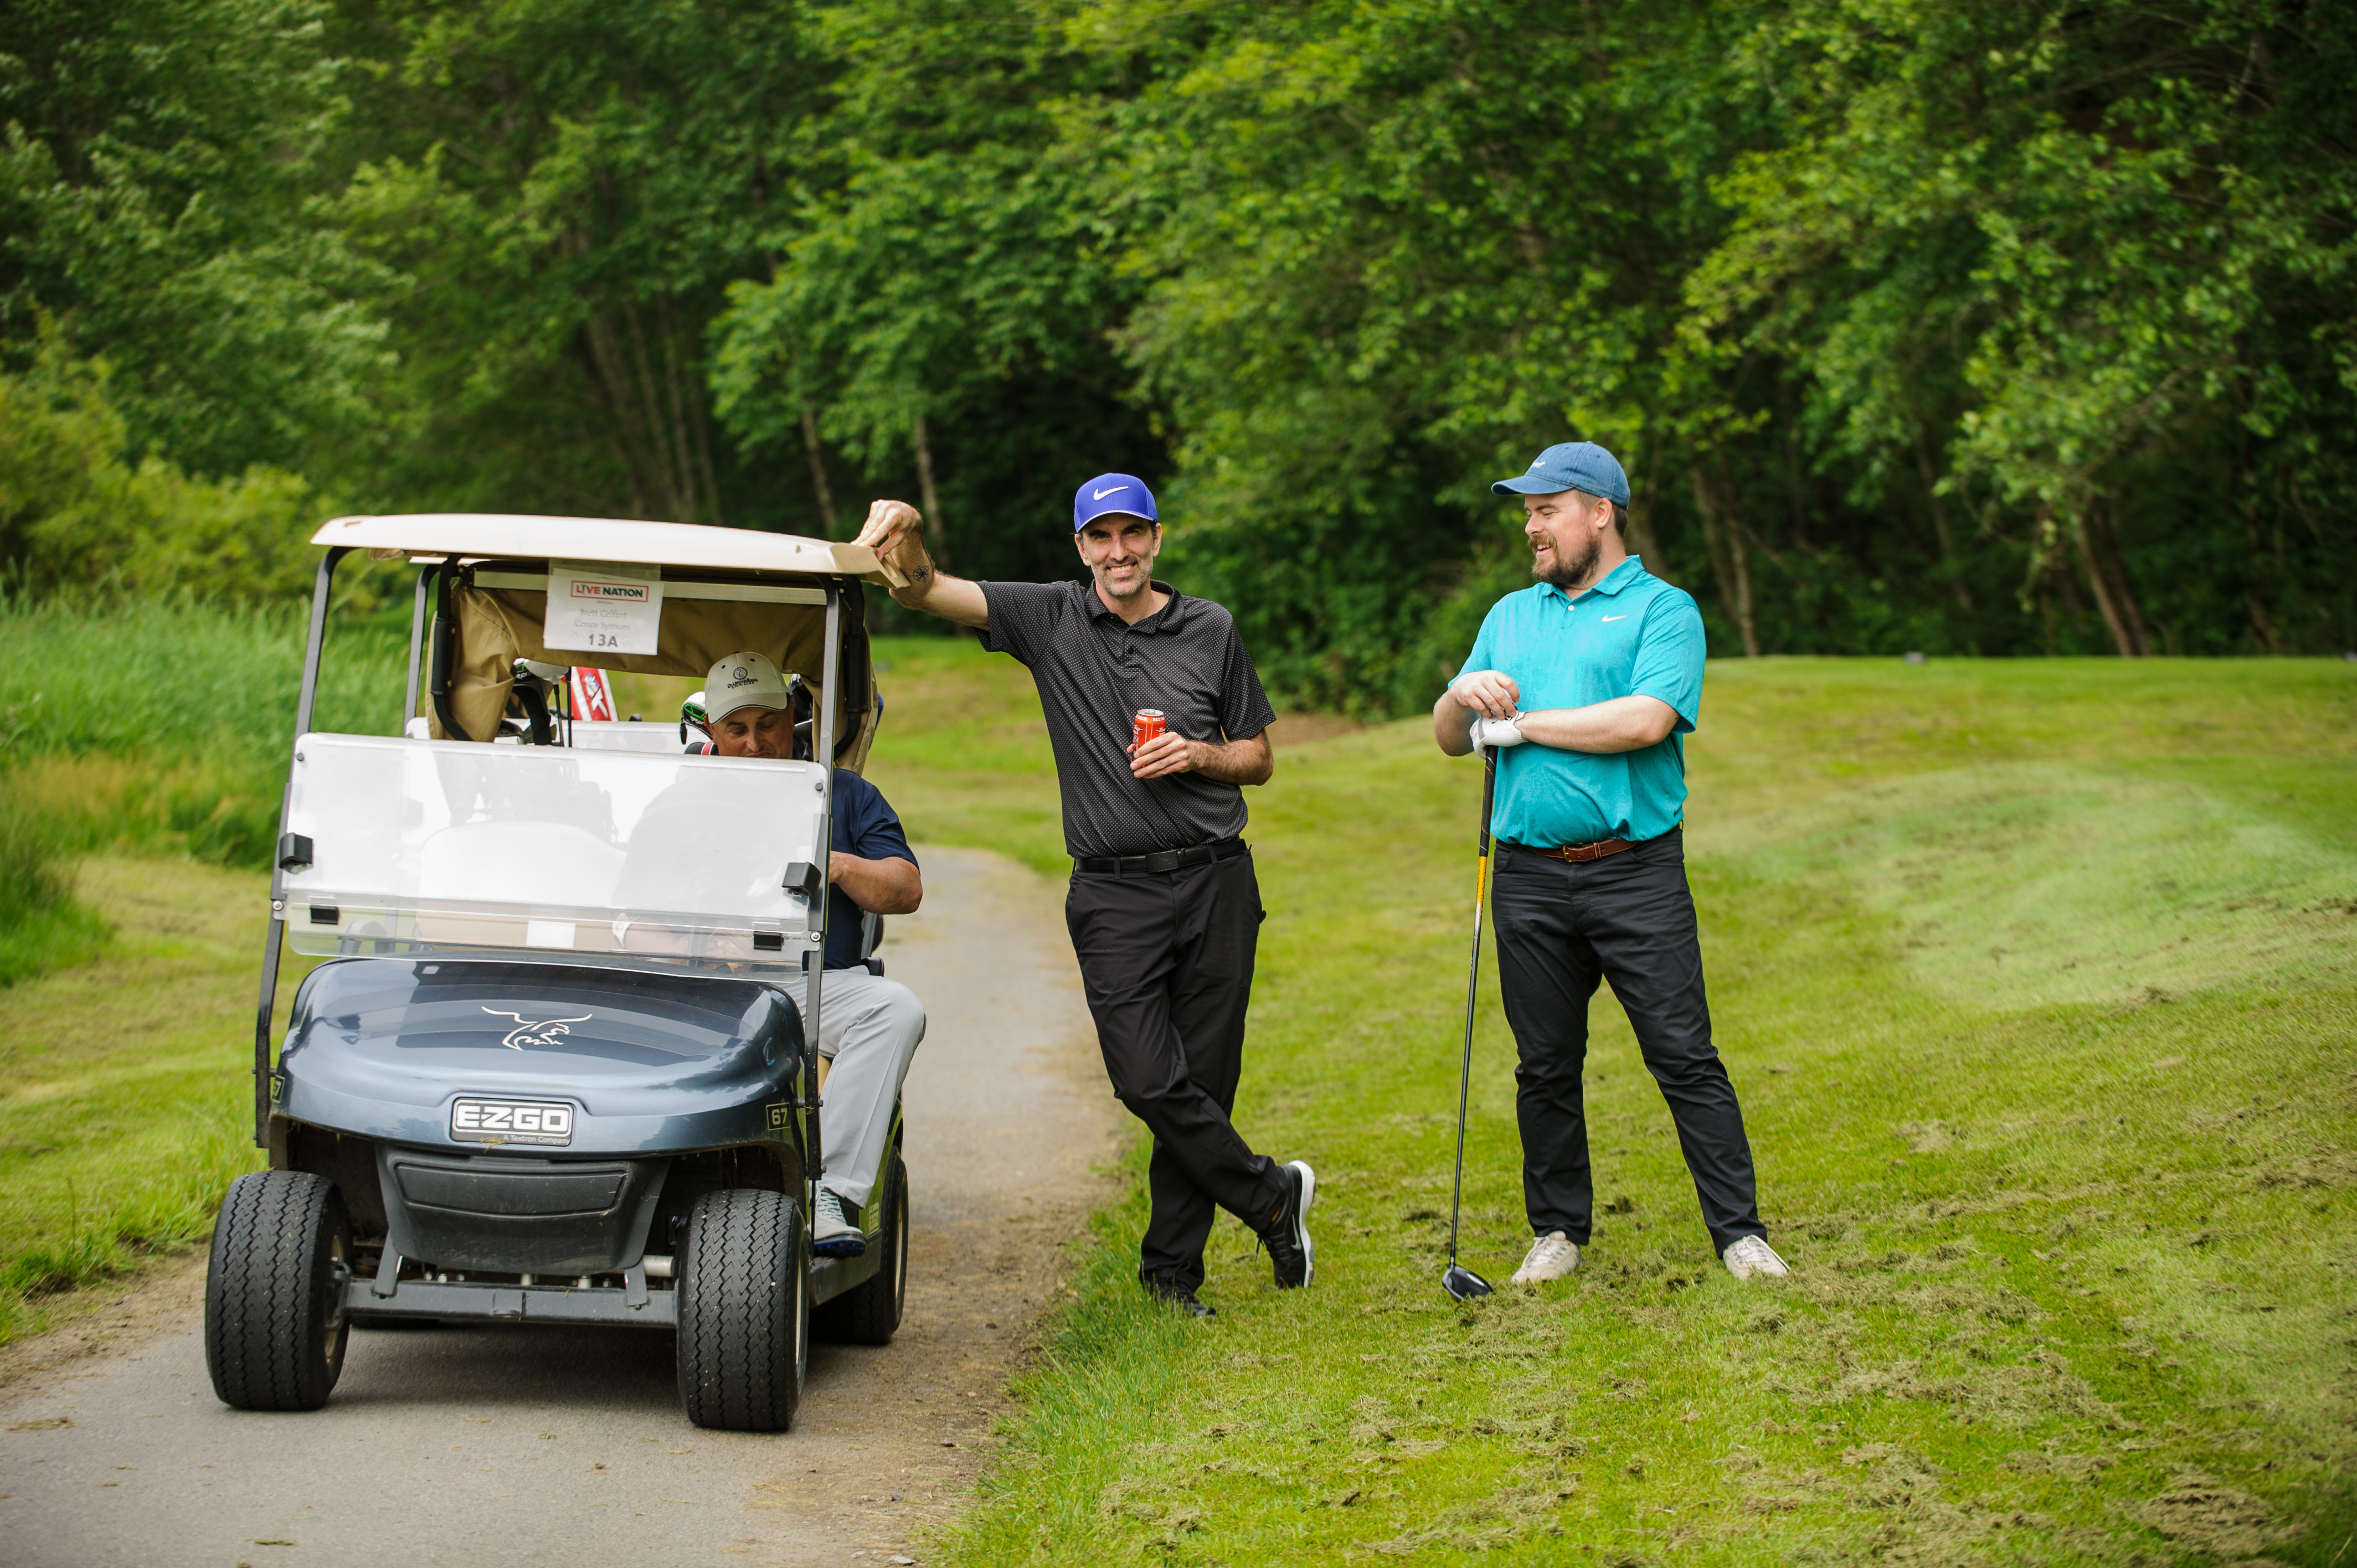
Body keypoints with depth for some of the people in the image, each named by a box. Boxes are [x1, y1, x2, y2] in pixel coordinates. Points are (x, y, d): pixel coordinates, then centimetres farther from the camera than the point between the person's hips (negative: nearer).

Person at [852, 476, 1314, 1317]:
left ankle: (1172, 1266, 15)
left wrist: (1197, 754, -7)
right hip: (1114, 894, -1)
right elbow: (927, 591, -9)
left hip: (1215, 882, 1)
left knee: (1204, 1080, 2)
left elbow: (1258, 758, 14)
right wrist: (905, 535, -31)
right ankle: (1272, 1195, 9)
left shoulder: (1210, 629, 6)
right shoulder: (1050, 618, 2)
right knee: (1148, 1081, -12)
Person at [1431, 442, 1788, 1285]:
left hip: (1636, 870, -5)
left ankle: (1739, 1230, -1)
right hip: (1528, 874, 5)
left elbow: (1646, 720, -17)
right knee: (1546, 1065, 8)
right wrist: (1464, 694, -6)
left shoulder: (1663, 609, 0)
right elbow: (1449, 739, 18)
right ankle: (1557, 1230, 20)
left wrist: (1523, 723, -9)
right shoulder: (1510, 616, 18)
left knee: (1684, 1056, -6)